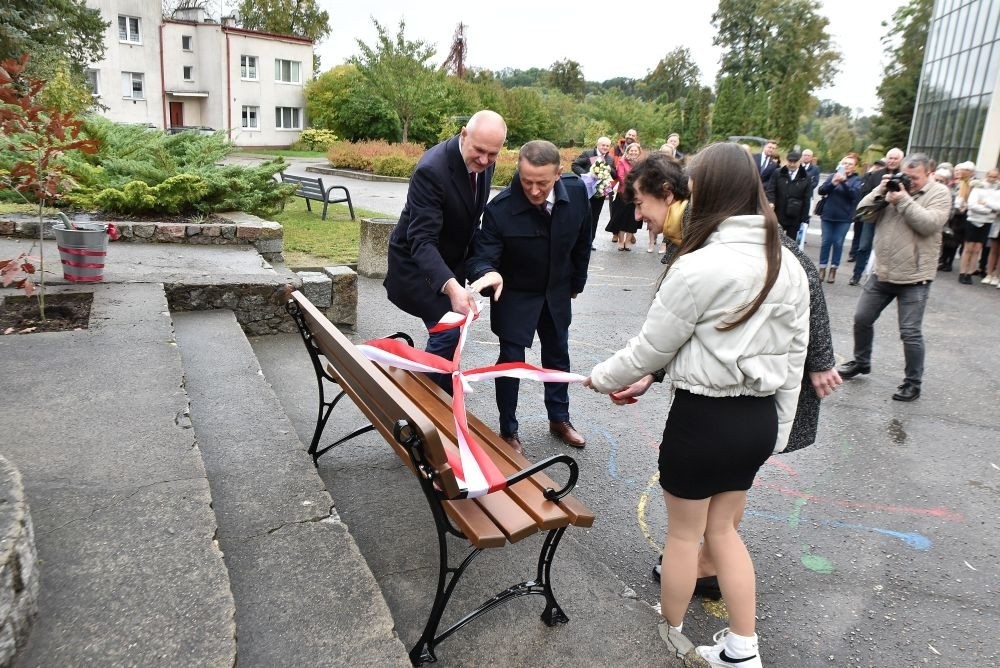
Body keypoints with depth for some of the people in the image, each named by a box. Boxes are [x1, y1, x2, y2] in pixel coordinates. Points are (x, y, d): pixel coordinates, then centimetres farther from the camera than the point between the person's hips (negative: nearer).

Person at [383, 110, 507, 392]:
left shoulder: (482, 162, -9)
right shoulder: (431, 170, -33)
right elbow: (422, 240, -39)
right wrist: (451, 287, -52)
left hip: (451, 258, 8)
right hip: (417, 260, -7)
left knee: (451, 326, 20)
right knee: (446, 331, -13)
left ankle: (444, 382, 43)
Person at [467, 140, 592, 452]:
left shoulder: (576, 191, -19)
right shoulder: (500, 208, -31)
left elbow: (582, 241, -2)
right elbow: (482, 256, -28)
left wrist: (576, 282, 8)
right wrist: (488, 273, -52)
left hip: (557, 292, 4)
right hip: (514, 295, -4)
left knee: (557, 355, 18)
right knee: (511, 360, 1)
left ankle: (559, 419, 38)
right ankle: (508, 431, 20)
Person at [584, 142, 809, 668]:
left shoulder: (698, 267, -21)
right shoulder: (788, 265, 0)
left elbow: (651, 349, -12)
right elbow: (793, 356, 7)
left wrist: (601, 378, 6)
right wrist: (778, 428, 17)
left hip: (703, 418, -6)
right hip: (759, 418, 7)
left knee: (684, 533, 16)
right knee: (722, 528, 24)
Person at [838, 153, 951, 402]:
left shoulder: (939, 193, -4)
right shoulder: (894, 187, 7)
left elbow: (929, 224, -20)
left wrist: (903, 200, -21)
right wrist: (879, 191, -11)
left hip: (913, 278, -5)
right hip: (881, 272, 5)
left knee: (910, 332, -2)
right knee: (862, 319, 13)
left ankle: (913, 383, 12)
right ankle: (861, 362, 35)